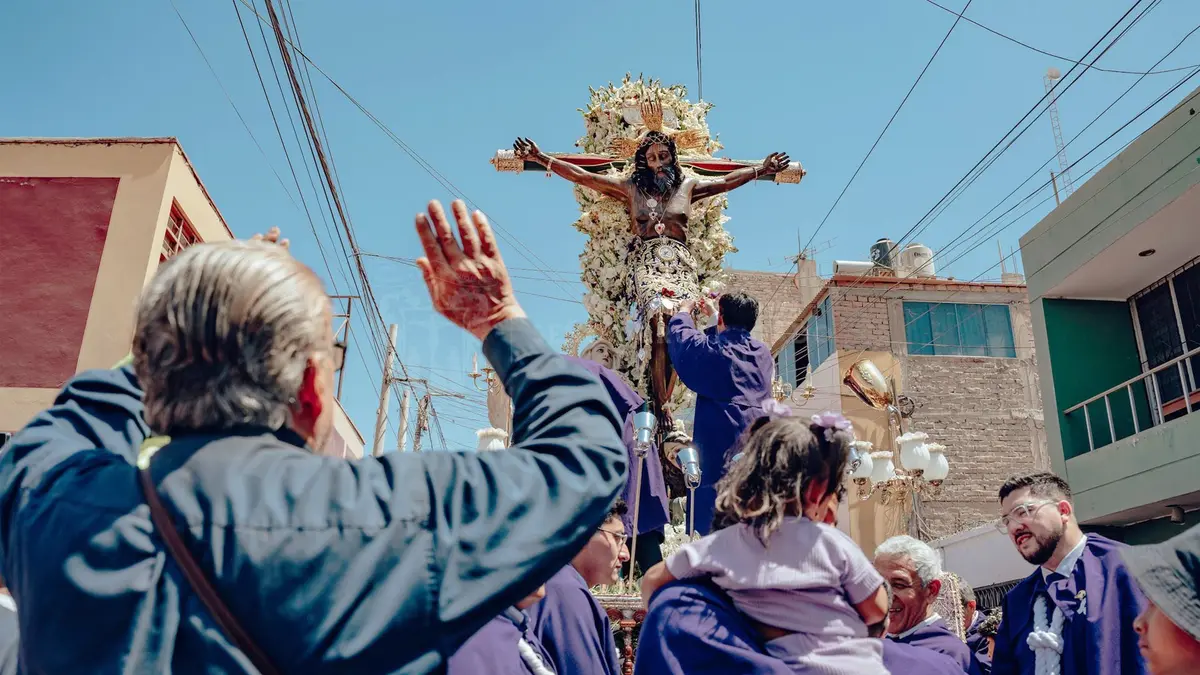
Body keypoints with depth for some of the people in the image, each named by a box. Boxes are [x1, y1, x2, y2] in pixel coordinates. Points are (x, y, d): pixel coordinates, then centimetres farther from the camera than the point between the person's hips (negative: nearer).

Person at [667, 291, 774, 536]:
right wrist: (713, 316, 47)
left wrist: (684, 312, 36)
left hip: (721, 443, -5)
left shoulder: (711, 350, -3)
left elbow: (680, 337, 17)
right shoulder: (763, 353, 13)